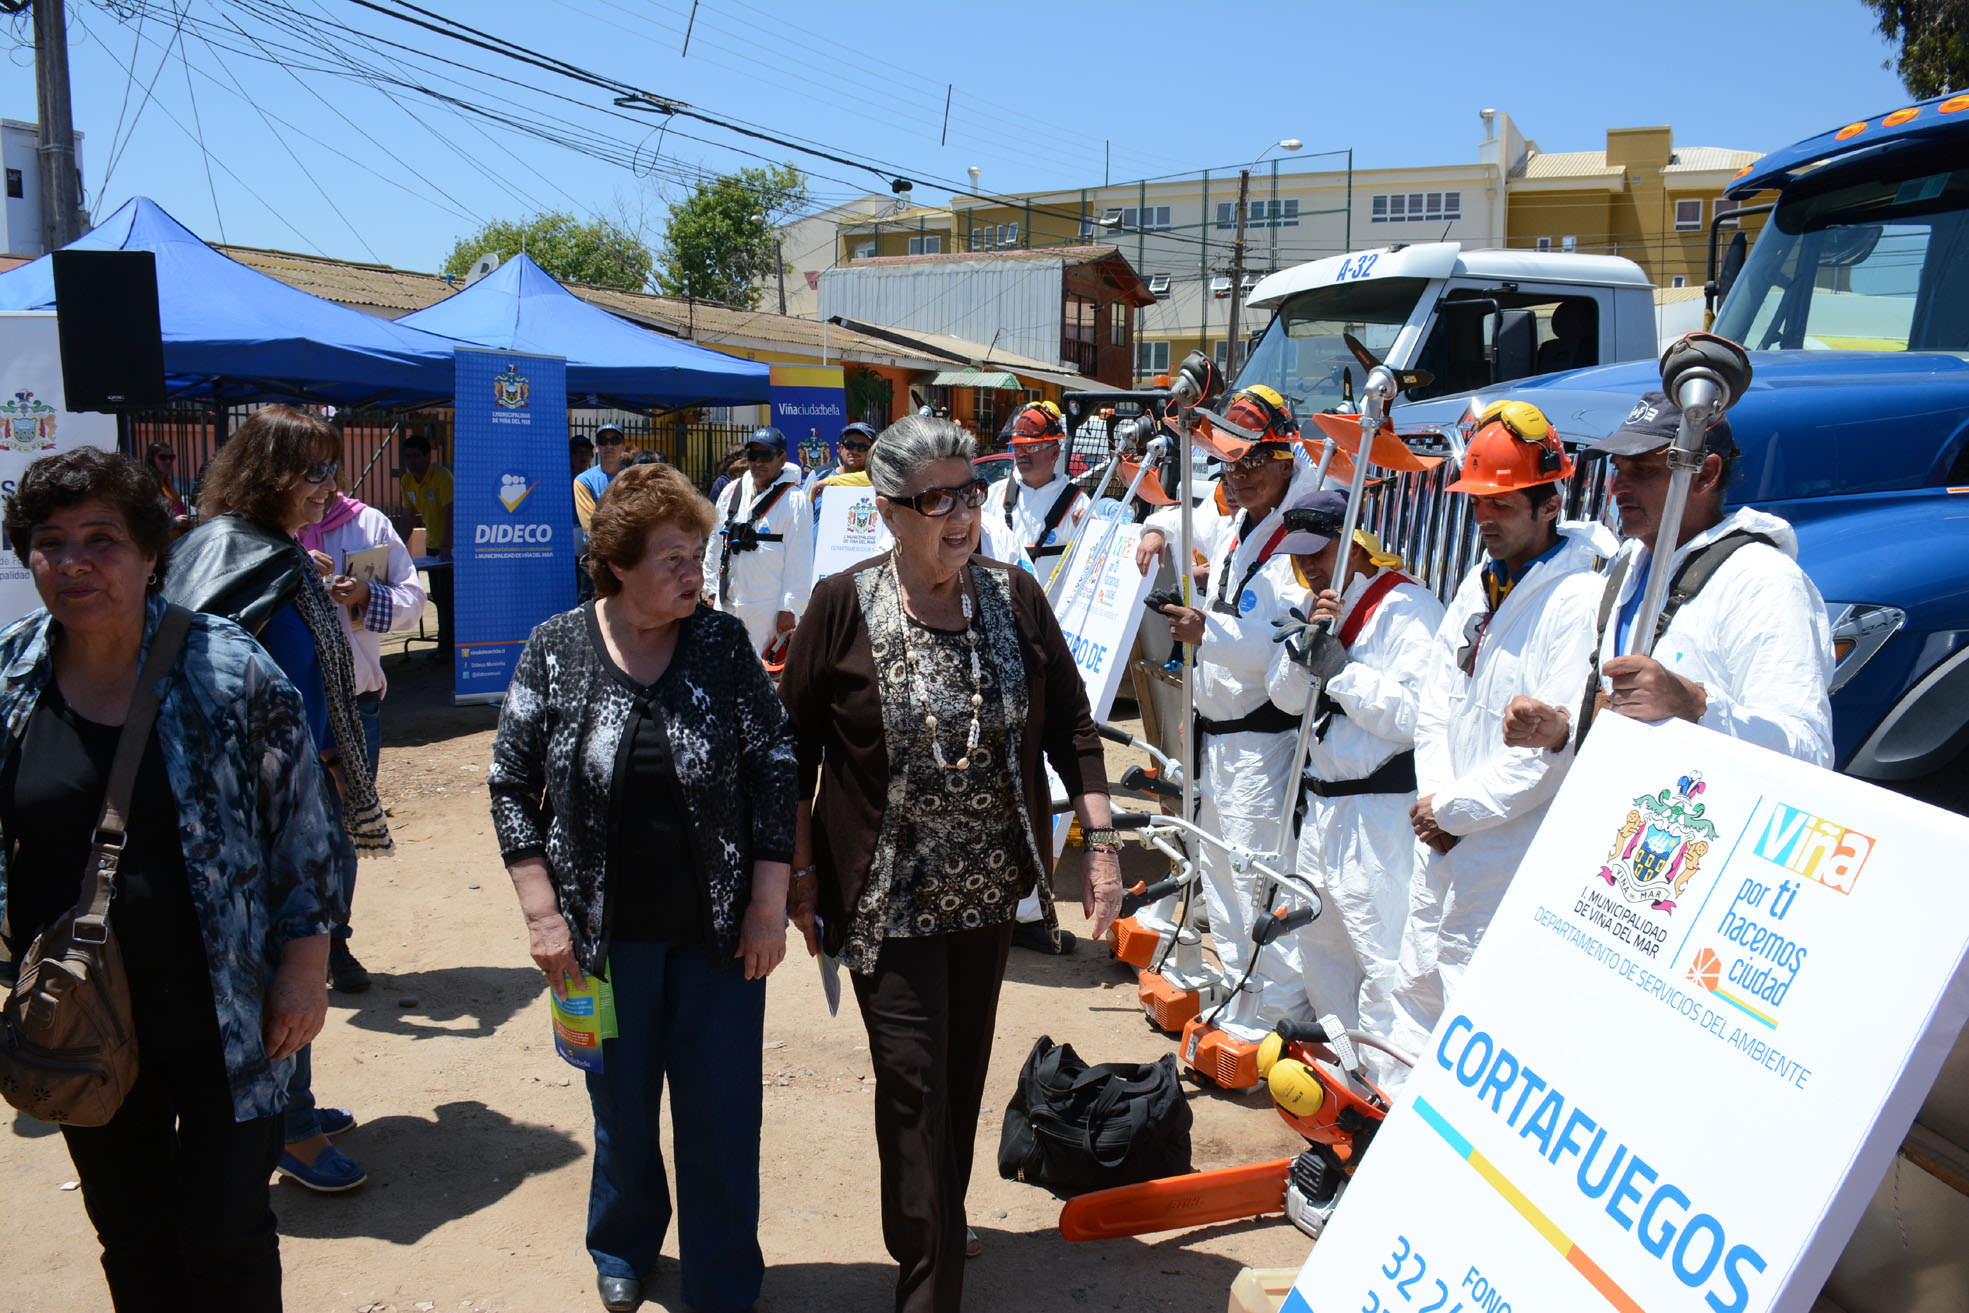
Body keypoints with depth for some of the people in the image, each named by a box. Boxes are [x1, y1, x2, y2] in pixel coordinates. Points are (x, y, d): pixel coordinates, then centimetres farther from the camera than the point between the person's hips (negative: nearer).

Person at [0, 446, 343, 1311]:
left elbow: (304, 830, -6)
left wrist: (303, 959, -8)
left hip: (223, 1022, -3)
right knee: (128, 1238, 20)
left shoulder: (227, 669, -12)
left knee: (223, 1234, 6)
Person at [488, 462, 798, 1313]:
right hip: (608, 935, 0)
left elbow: (774, 772, -2)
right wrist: (543, 914, -6)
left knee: (722, 1115, 6)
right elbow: (511, 785, 0)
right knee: (620, 1108, 17)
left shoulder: (723, 644, -4)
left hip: (718, 932, 0)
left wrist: (768, 905, -6)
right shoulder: (554, 652, -5)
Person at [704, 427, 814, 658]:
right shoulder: (732, 492, 12)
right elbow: (715, 543, 20)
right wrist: (711, 588, 18)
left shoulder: (795, 501, -6)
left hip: (769, 609, -6)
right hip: (726, 603, 6)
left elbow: (799, 561, -9)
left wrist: (790, 608, -12)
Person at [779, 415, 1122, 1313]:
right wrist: (801, 876, -2)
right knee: (913, 1078, -5)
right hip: (888, 897, -3)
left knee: (964, 1072, 16)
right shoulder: (843, 606, -10)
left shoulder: (1015, 598, -1)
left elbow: (1070, 723, 4)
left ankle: (941, 1231, 40)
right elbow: (795, 745, -3)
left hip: (987, 888, 4)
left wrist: (1100, 841, -3)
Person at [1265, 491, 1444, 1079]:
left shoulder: (1408, 607, -14)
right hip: (1318, 799, 9)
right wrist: (1305, 644, -9)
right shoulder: (1307, 602, 10)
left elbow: (1414, 714, -22)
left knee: (1381, 953, -6)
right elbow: (1285, 695, 9)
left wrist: (1336, 664, -19)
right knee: (1318, 936, 20)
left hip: (1380, 808, -9)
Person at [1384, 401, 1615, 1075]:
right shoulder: (1477, 585, 12)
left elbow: (1559, 747, -21)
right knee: (1416, 987, 19)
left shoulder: (1581, 599, -16)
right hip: (1440, 841, 9)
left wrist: (1455, 809, -14)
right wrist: (1433, 797, 0)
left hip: (1511, 854, -9)